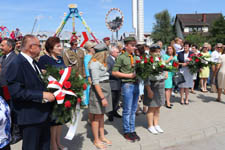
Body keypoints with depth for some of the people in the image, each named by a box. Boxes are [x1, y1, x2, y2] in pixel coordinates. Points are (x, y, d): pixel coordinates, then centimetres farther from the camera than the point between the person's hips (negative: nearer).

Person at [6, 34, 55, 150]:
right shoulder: (16, 65, -19)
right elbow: (16, 91, -26)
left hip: (43, 114, 9)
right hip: (30, 118, -8)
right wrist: (42, 95, -25)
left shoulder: (33, 62, 9)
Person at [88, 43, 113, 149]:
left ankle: (102, 137, 29)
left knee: (102, 114, 16)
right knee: (97, 116, 3)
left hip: (105, 89, 9)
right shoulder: (95, 63, -16)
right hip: (98, 91, -8)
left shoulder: (101, 63, 12)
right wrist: (102, 97, -22)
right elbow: (95, 82, -20)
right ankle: (96, 140, 17)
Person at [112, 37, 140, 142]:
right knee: (127, 110, 4)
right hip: (127, 85, -6)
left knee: (133, 109, 14)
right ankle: (127, 132, 19)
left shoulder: (135, 57, 10)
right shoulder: (121, 57, -8)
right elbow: (114, 72, -10)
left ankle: (132, 130, 26)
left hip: (136, 84, 6)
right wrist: (128, 75, -13)